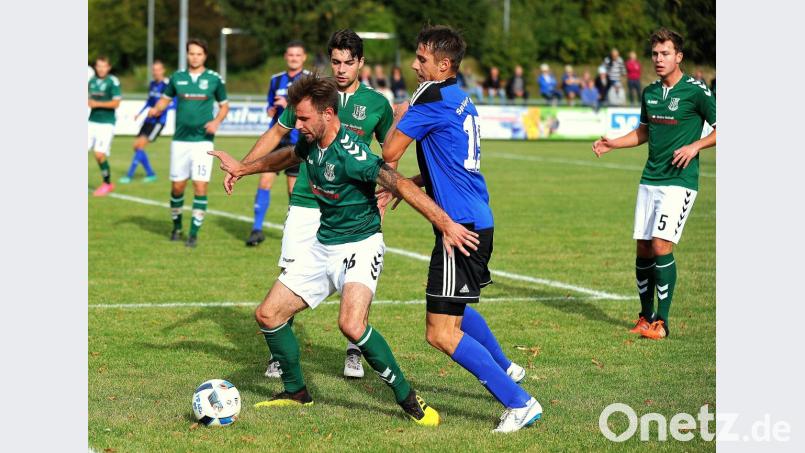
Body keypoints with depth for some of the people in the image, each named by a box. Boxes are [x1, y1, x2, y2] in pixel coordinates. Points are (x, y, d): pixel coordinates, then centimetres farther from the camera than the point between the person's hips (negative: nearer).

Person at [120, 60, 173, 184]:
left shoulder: (167, 84, -12)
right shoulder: (152, 84, 12)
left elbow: (174, 103, -17)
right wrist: (140, 112, 17)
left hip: (158, 121, -8)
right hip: (149, 120, 8)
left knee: (140, 144, -17)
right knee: (136, 146, 4)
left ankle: (129, 175, -13)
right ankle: (151, 174, 15)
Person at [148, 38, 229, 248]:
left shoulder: (214, 79, 0)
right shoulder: (177, 77, 4)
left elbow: (224, 105, 10)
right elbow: (165, 99, 15)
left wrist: (216, 121, -8)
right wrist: (156, 109, -6)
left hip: (203, 140, -2)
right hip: (180, 140, 2)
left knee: (200, 186, -9)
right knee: (177, 186, 6)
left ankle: (194, 233, -1)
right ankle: (176, 226, 28)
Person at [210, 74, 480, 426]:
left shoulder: (350, 154, -25)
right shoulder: (310, 144, 0)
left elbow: (401, 186, -30)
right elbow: (288, 156, 24)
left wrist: (445, 224, -37)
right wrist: (243, 169, 36)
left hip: (359, 245, -9)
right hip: (322, 247, 9)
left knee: (351, 324, -31)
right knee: (267, 315, 6)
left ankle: (407, 398, -14)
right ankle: (295, 392, 26)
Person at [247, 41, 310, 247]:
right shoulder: (276, 80, 13)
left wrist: (289, 106, -22)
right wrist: (270, 111, 1)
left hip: (298, 141, -4)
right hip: (275, 137, 4)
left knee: (294, 187, -1)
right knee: (264, 181, -4)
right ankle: (257, 229, 1)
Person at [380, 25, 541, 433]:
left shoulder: (432, 98, -15)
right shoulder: (461, 100, 14)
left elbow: (389, 153, -10)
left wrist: (398, 119, 8)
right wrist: (409, 182, 13)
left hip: (460, 226, -10)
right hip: (477, 219, 10)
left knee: (441, 333, -9)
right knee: (454, 309, 32)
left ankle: (519, 403, -8)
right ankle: (506, 369, 47)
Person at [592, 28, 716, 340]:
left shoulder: (696, 91, -8)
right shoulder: (650, 92, 12)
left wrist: (695, 146, -16)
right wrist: (613, 144, 13)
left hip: (679, 180, -6)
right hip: (650, 180, 6)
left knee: (661, 246, -16)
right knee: (643, 248, 5)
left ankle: (662, 321, -8)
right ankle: (646, 316, 20)